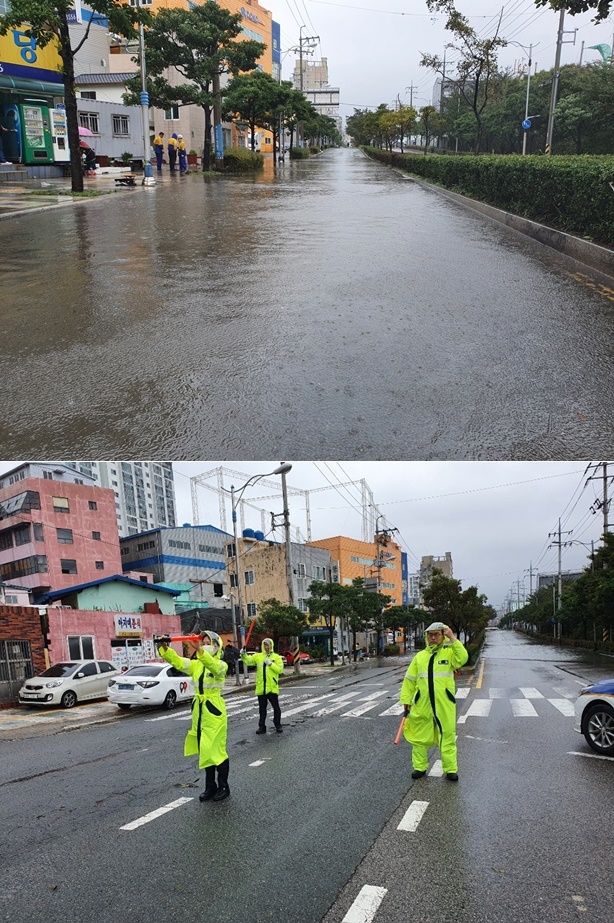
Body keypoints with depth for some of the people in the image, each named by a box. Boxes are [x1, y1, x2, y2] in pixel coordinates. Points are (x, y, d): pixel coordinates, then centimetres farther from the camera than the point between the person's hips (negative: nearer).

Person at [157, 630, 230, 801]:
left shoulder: (221, 664, -9)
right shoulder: (195, 664, 8)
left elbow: (213, 667, -33)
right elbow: (177, 661, -7)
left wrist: (199, 649, -48)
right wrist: (165, 648, -26)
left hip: (214, 709, -6)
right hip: (199, 709, 6)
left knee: (216, 749, -2)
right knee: (205, 751, 12)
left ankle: (223, 786, 12)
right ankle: (210, 786, 23)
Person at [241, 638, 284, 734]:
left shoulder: (276, 657, 1)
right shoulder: (258, 656, 7)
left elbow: (280, 669, -8)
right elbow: (248, 661, -2)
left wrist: (270, 664, -16)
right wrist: (244, 655, -20)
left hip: (272, 687, -2)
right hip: (261, 687, 2)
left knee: (276, 707, 5)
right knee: (262, 708, 10)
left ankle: (278, 725, 19)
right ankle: (262, 727, 18)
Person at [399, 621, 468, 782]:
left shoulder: (449, 652, 1)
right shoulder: (420, 656, 9)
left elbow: (463, 658, -21)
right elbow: (409, 680, 11)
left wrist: (453, 639, -21)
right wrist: (406, 700, 7)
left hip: (444, 704, -3)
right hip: (422, 704, 3)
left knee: (447, 736, 5)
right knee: (420, 736, 10)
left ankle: (451, 769, 18)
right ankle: (420, 767, 25)